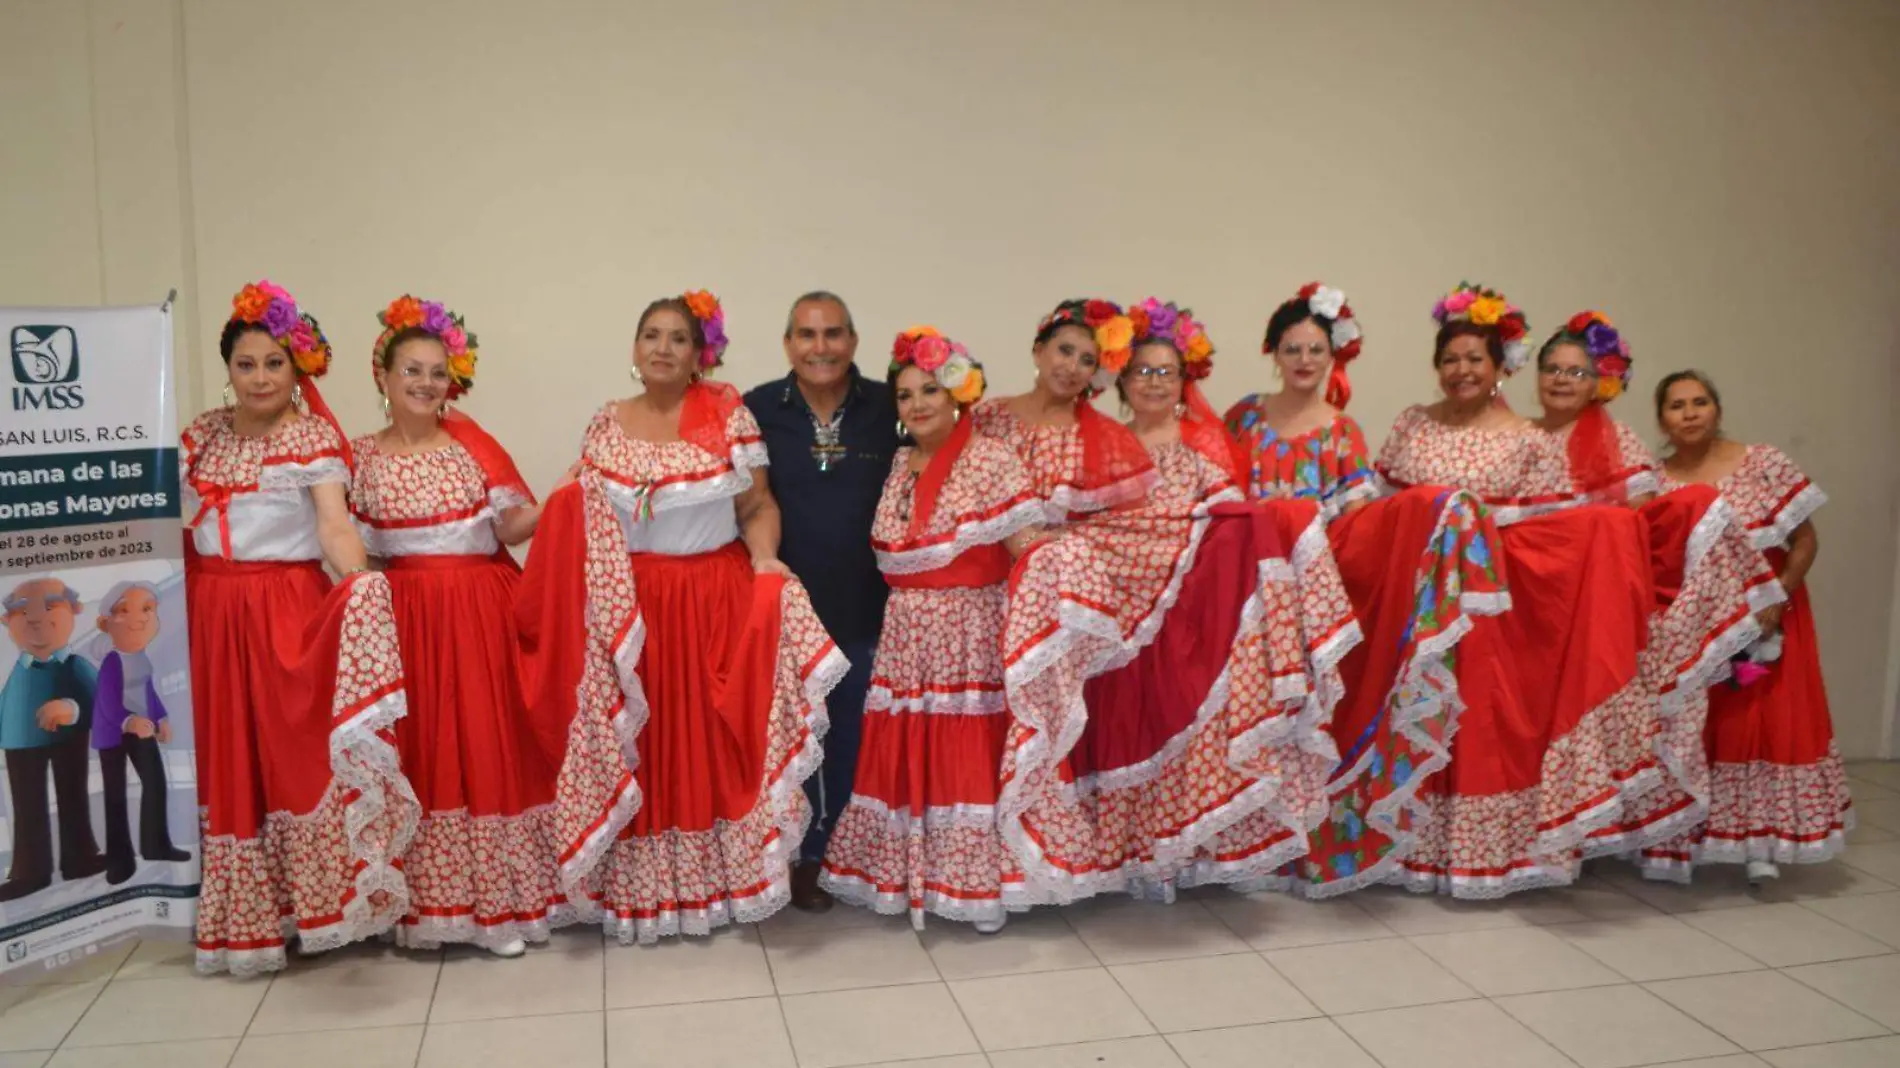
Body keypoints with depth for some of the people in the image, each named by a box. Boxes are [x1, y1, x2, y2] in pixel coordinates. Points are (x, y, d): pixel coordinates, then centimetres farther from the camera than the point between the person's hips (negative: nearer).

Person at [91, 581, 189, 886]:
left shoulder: (143, 658, -1)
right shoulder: (112, 662, -24)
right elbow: (108, 704, -27)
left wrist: (162, 719, 9)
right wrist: (129, 723, -42)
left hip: (143, 730, 7)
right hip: (113, 733, -7)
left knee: (155, 783, 13)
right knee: (115, 793, 2)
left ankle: (156, 844, 29)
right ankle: (119, 858, 10)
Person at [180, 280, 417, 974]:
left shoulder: (315, 437, -6)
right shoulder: (202, 435, 9)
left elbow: (335, 525, -18)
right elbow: (172, 520, 12)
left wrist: (360, 581, -35)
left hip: (288, 610, -4)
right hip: (212, 615, 5)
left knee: (295, 755, -3)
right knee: (225, 764, 11)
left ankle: (312, 903, 11)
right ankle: (240, 922, 24)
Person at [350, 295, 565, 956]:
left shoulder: (471, 441, 4)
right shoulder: (362, 456, 5)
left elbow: (513, 528, 0)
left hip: (483, 612, 0)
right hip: (409, 618, 0)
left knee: (490, 746, 2)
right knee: (419, 753, 2)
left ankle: (500, 901, 12)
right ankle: (430, 900, 14)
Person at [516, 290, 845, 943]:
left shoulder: (729, 414, -2)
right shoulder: (606, 428, 4)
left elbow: (757, 505, 0)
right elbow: (582, 524, 9)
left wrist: (764, 558, -17)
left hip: (720, 601, -1)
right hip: (633, 608, 1)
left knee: (718, 745, 4)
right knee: (644, 752, 5)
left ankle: (727, 878, 18)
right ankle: (643, 889, 16)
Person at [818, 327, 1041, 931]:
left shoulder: (991, 462, -8)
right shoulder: (898, 464, 11)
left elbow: (1030, 551, -12)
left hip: (968, 634, -6)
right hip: (905, 636, 6)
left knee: (966, 759, -3)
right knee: (902, 759, 8)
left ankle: (974, 885, 8)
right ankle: (904, 876, 22)